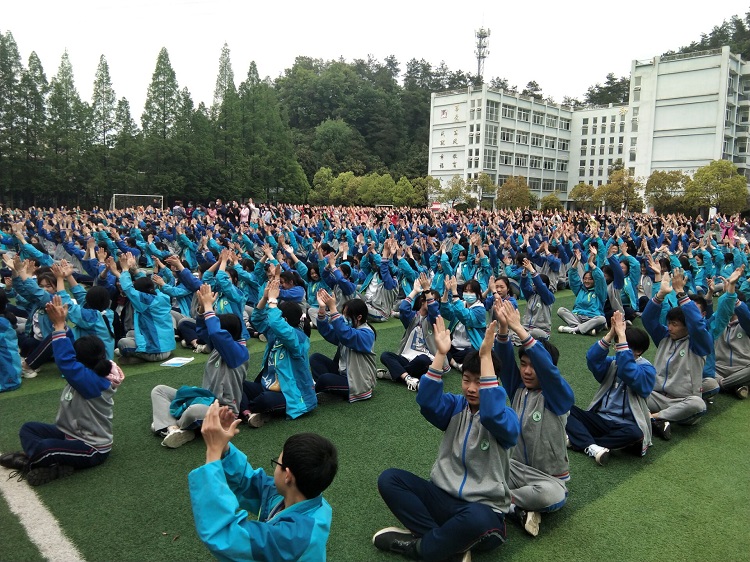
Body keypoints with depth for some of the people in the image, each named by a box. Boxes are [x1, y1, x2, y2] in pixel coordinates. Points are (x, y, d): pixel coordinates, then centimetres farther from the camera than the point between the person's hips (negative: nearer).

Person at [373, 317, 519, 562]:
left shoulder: (506, 420, -9)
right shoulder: (456, 406, 4)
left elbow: (491, 414, -34)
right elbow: (427, 401, -17)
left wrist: (486, 355, -36)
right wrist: (441, 354, -26)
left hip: (484, 508, -5)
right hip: (443, 496, 5)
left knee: (476, 519, -41)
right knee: (389, 478, -16)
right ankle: (451, 542, -21)